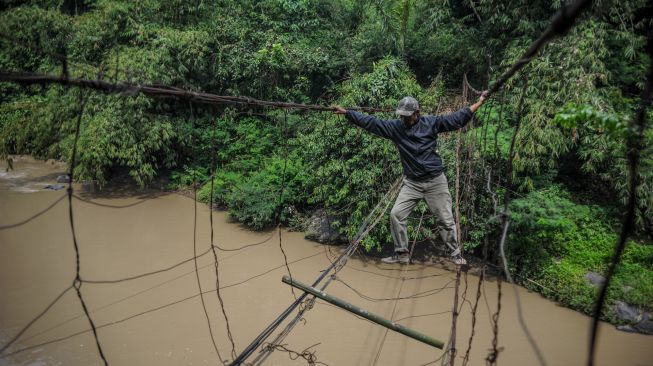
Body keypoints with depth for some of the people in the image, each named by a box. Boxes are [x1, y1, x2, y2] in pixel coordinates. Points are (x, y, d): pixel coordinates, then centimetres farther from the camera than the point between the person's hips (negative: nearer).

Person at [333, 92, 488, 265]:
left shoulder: (431, 122, -5)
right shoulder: (395, 127, -2)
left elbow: (457, 118, -2)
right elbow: (370, 122, -4)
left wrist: (479, 102, -3)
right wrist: (346, 112, -7)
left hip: (436, 181, -2)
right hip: (411, 182, 2)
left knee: (446, 219, 5)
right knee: (396, 214, -4)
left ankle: (456, 254, 23)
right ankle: (401, 253, 11)